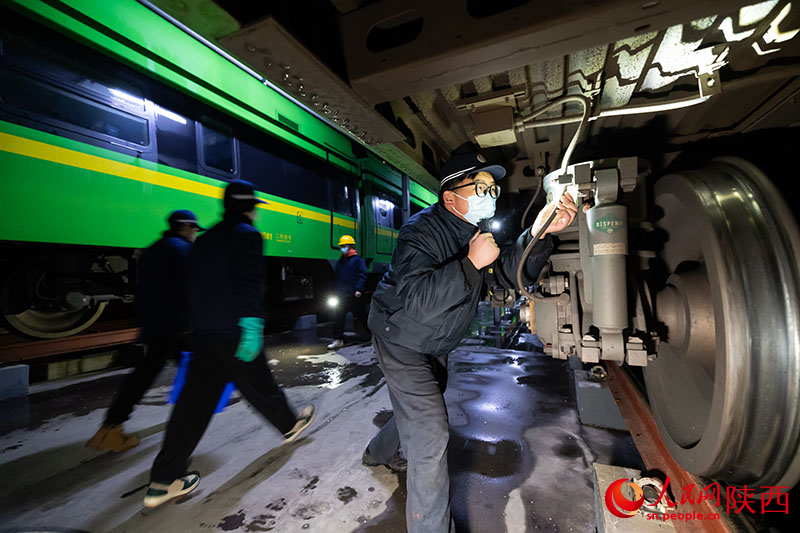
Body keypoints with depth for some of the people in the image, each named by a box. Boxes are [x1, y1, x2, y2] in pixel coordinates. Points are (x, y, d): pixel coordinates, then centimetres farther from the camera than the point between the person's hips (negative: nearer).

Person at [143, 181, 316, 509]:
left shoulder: (204, 240, 16)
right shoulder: (248, 236, -8)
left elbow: (195, 286, 20)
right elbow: (249, 284, -21)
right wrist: (252, 325, -24)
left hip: (203, 333, 7)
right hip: (234, 332, -7)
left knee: (194, 401, 10)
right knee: (259, 386, 12)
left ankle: (162, 482, 15)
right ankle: (290, 424, 36)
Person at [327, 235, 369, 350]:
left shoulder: (357, 259, -6)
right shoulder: (339, 262, 15)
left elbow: (363, 275, -12)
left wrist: (359, 289, -21)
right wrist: (337, 293, 17)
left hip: (355, 296, -6)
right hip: (342, 296, 6)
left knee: (362, 317, 6)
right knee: (339, 318, 1)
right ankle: (338, 340, 11)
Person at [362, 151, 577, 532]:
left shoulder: (476, 233, 0)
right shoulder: (421, 231, -27)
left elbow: (511, 273, -11)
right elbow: (418, 302, -39)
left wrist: (538, 233, -25)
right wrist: (471, 263, -43)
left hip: (435, 345, 9)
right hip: (402, 340, -9)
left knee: (418, 410, 27)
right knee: (430, 431, -9)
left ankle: (379, 454, 56)